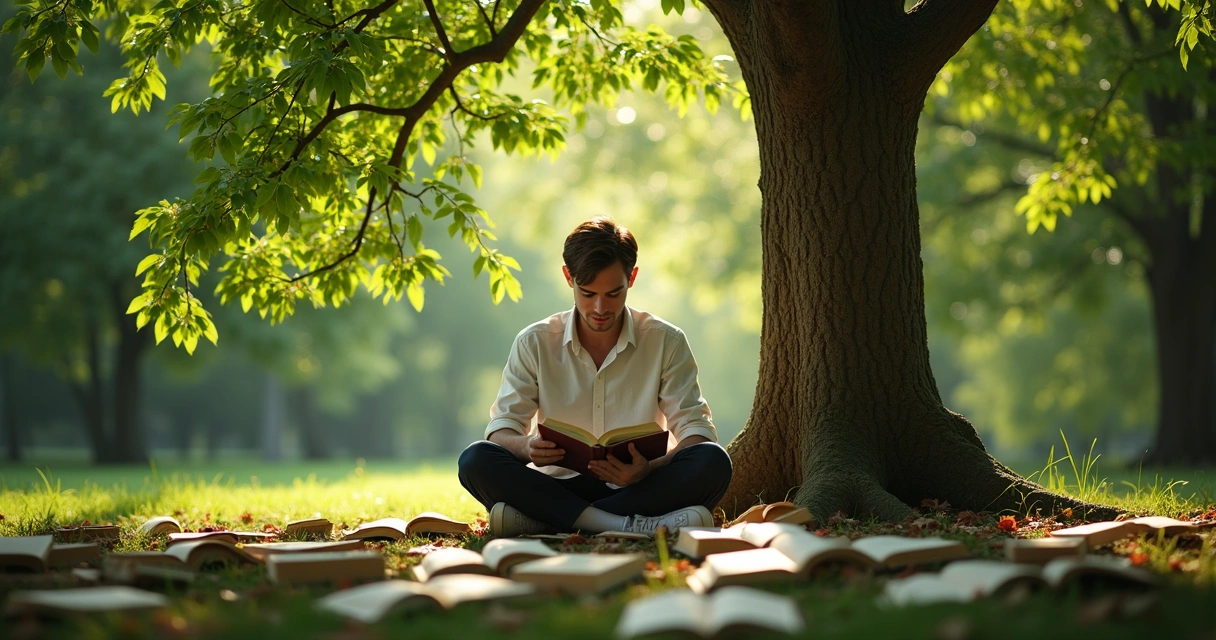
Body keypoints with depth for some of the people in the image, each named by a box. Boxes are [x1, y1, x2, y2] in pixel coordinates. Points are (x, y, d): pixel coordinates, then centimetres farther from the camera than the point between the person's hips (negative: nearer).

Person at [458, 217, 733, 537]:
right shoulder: (534, 343, 4)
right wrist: (527, 447, -26)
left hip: (638, 489, 0)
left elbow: (696, 428, -2)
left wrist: (650, 468, -25)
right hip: (558, 487, 0)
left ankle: (541, 521, -32)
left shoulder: (666, 342, 3)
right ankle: (630, 525, -38)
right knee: (476, 460, -26)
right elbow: (502, 429, 1)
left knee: (713, 462, -29)